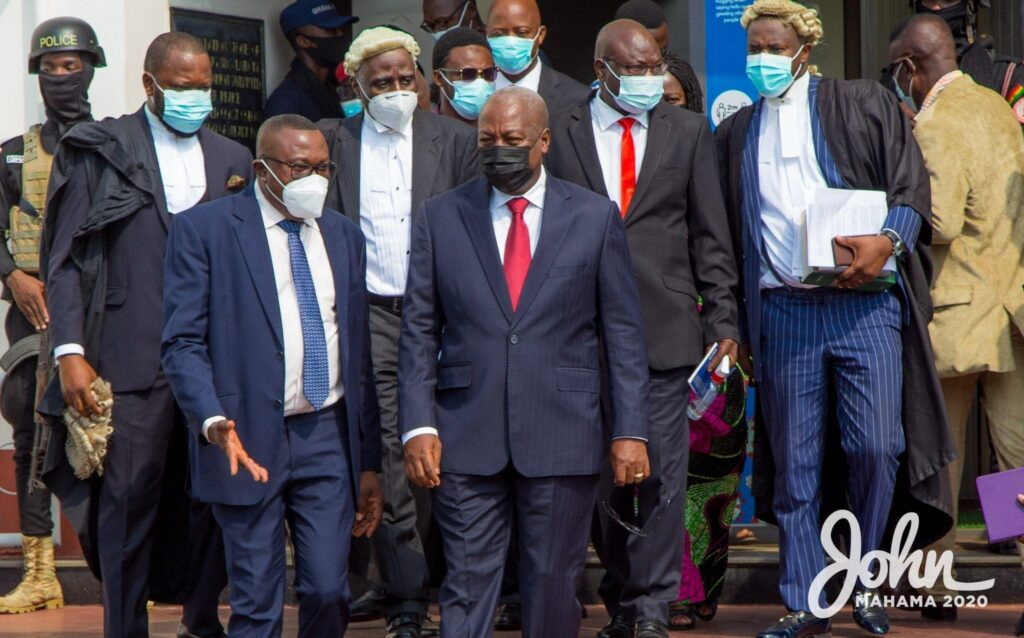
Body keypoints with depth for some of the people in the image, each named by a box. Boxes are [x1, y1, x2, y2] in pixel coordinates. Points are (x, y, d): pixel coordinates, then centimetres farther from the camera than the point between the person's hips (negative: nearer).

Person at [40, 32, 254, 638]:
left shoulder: (233, 158, 16)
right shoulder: (101, 149, 4)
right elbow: (66, 258, 0)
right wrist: (70, 351, -8)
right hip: (134, 355, -4)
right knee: (130, 497, -3)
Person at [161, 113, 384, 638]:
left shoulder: (344, 236, 15)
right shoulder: (203, 229, -1)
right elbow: (182, 344, -7)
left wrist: (369, 462, 16)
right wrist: (215, 422, -24)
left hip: (329, 438, 4)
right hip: (250, 440, -4)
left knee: (329, 592, -3)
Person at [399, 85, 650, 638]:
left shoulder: (595, 217, 6)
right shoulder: (441, 217, 7)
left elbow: (623, 332, 5)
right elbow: (418, 330, 6)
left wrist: (630, 430, -1)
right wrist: (418, 426, -4)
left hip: (563, 440, 0)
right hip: (466, 441, 0)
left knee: (554, 586, 6)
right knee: (466, 586, -2)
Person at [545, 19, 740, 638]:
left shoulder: (689, 131, 9)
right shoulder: (561, 133, 6)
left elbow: (711, 234, 8)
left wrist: (723, 320, 2)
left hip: (666, 327, 0)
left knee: (663, 472, -3)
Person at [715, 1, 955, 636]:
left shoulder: (863, 103, 9)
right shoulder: (736, 133, 19)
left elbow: (911, 185, 1)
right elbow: (726, 236, 18)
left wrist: (887, 240, -18)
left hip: (865, 303, -2)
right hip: (783, 313, 3)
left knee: (874, 446, -8)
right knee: (794, 463, 2)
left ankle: (865, 581, 12)